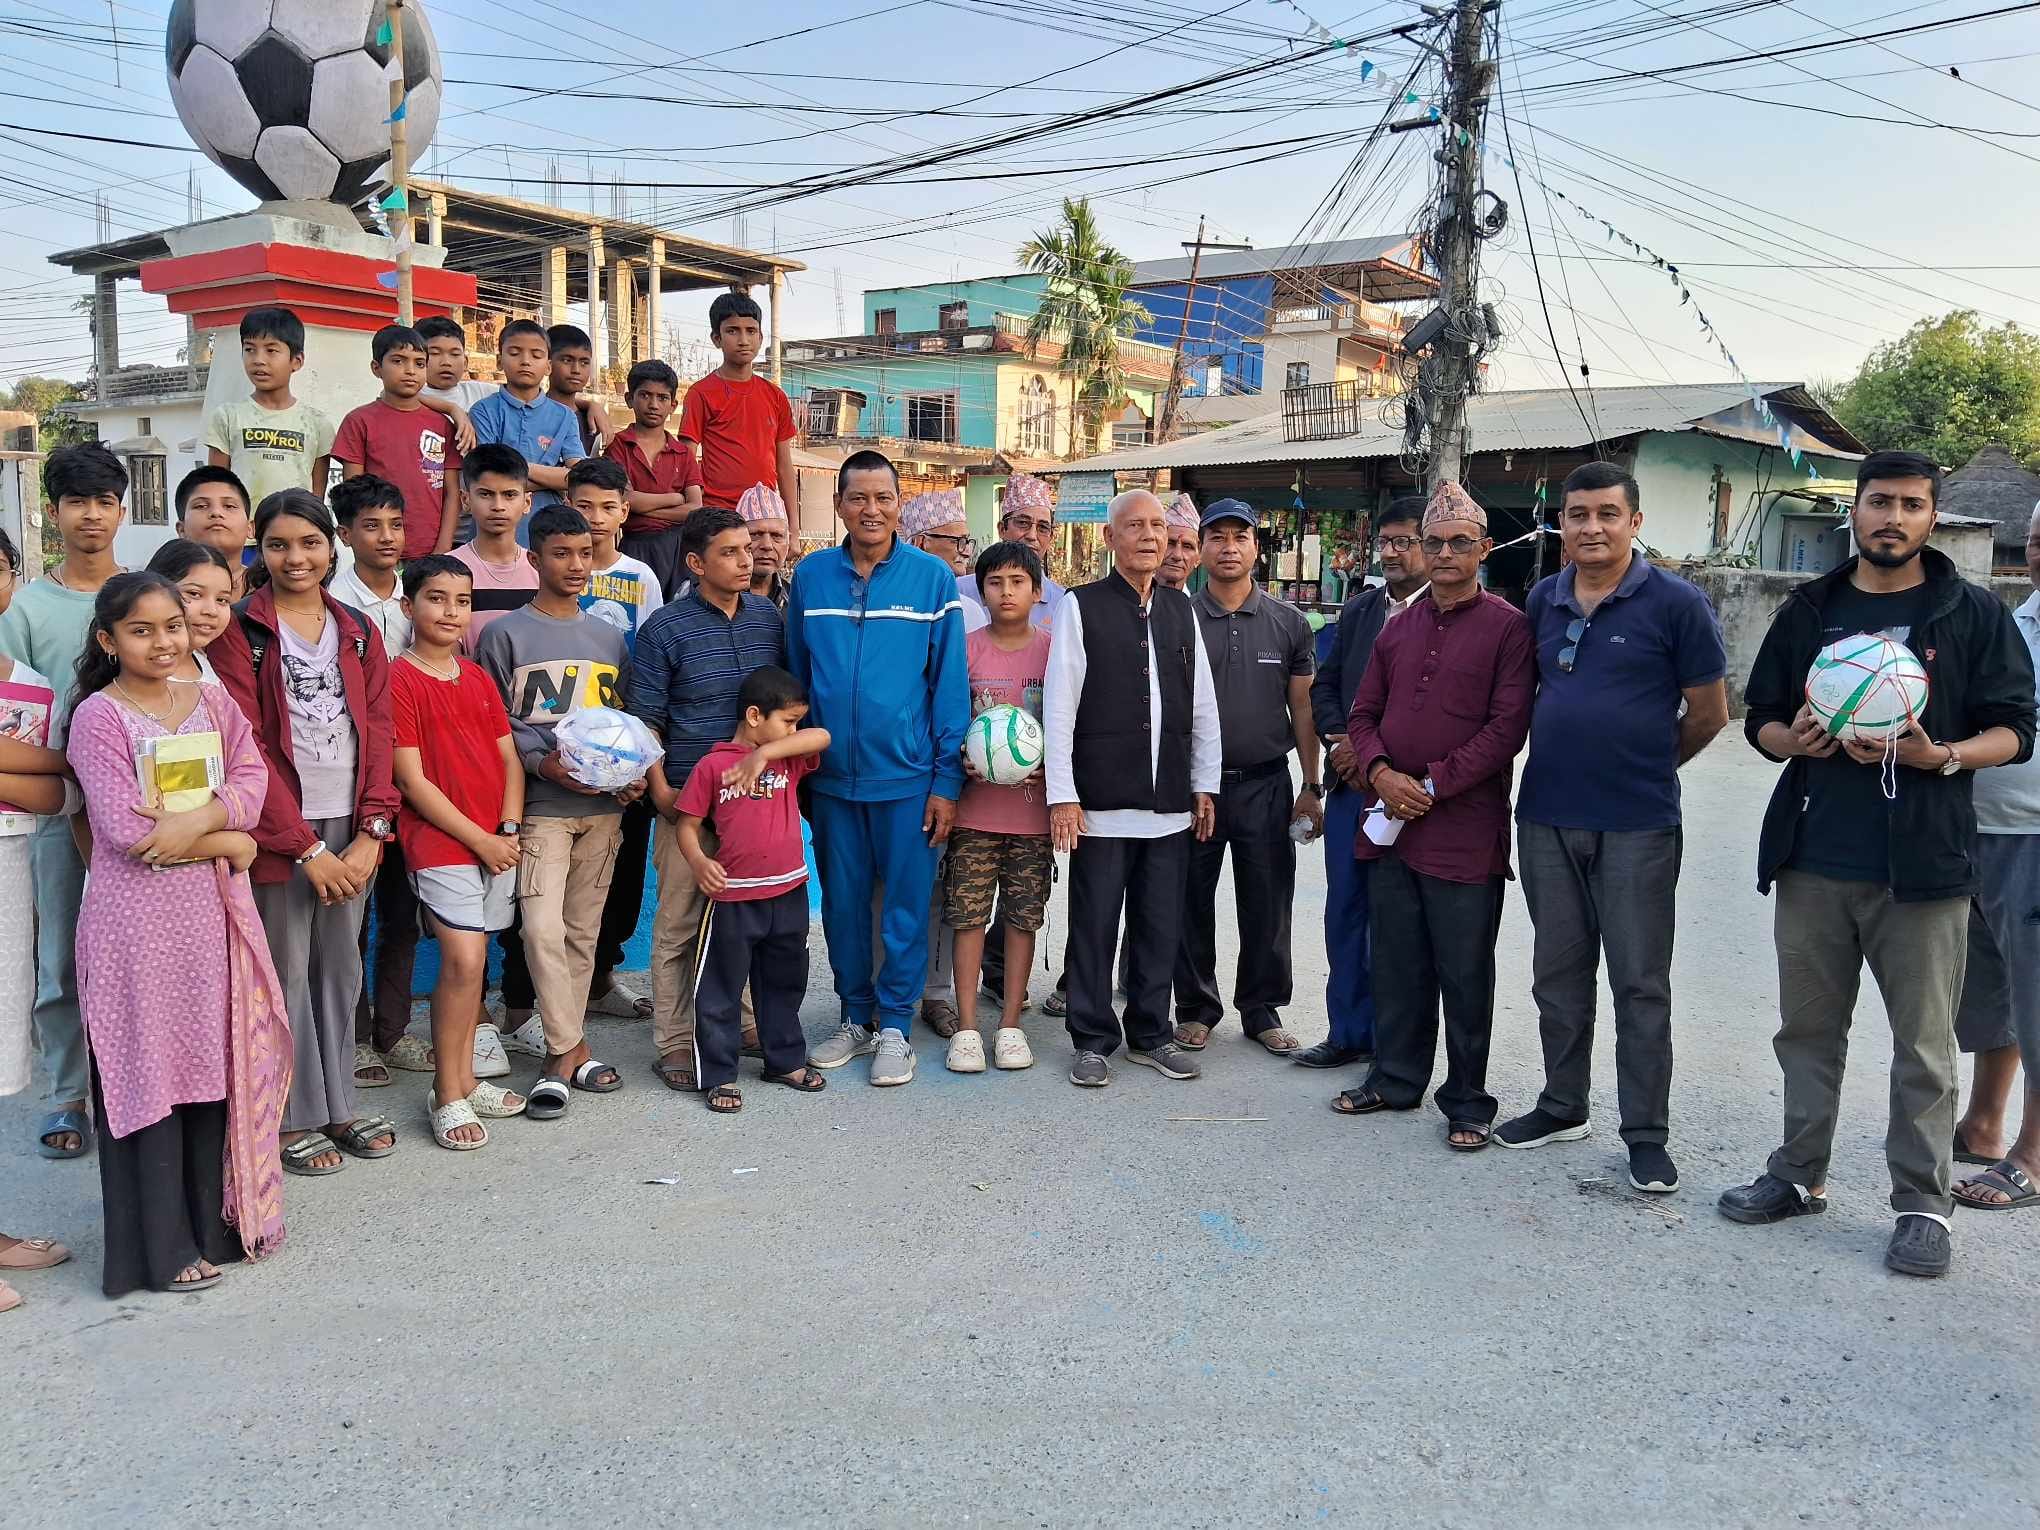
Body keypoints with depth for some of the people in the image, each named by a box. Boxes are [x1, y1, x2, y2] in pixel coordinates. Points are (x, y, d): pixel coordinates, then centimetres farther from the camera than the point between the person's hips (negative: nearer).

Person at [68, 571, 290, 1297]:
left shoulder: (211, 702, 9)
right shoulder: (99, 717, -9)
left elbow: (251, 780, -1)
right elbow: (128, 830, -16)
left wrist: (201, 820, -19)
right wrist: (229, 842, -9)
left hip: (212, 910, 5)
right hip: (138, 917, -5)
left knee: (216, 1063, 11)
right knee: (148, 1071, 3)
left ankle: (215, 1219, 25)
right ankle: (160, 1245, 14)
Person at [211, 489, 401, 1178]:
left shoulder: (359, 632, 11)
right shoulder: (240, 631, -4)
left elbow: (376, 733, 6)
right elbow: (246, 748, -9)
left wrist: (372, 831, -5)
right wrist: (305, 846, -13)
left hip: (349, 830, 4)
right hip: (278, 830, -4)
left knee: (341, 968, 11)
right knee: (287, 972, 2)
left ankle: (336, 1104, 23)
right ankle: (293, 1119, 14)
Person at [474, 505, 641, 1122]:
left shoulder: (608, 637, 14)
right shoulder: (506, 634, 0)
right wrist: (543, 763, -17)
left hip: (604, 806, 4)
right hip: (541, 805, -4)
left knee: (583, 932, 9)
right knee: (543, 929, -15)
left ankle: (564, 1049, 20)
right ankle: (569, 1049, -2)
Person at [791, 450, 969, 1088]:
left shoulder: (932, 577, -4)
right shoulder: (810, 576, 3)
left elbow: (950, 682, -3)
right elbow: (795, 676, 10)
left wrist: (947, 779, -7)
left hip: (907, 775, -2)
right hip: (831, 775, 3)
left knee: (906, 905, 4)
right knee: (842, 903, 12)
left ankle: (894, 1026, 19)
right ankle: (855, 1017, 28)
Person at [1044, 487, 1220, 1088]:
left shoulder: (1181, 609, 11)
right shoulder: (1082, 606, -2)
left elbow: (1203, 705, 14)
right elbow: (1059, 706, -5)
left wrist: (1204, 786, 11)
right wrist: (1062, 795, -9)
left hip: (1170, 804, 4)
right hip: (1101, 803, -4)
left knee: (1161, 925, 11)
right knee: (1094, 925, 4)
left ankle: (1151, 1033, 25)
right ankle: (1093, 1040, 17)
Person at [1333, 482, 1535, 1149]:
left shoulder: (1507, 628, -5)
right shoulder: (1399, 628, 13)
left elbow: (1506, 728, -12)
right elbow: (1363, 713, 14)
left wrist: (1431, 786, -15)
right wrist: (1381, 773, -6)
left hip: (1464, 832, -5)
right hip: (1390, 825, 5)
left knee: (1464, 974, 4)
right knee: (1397, 964, 14)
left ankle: (1467, 1100, 17)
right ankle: (1395, 1078, 29)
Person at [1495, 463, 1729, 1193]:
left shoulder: (1676, 604, -7)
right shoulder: (1543, 601, 7)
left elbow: (1708, 712, -2)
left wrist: (1643, 767, 7)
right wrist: (1558, 757, 12)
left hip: (1637, 826, -5)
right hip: (1547, 818, 5)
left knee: (1641, 984, 3)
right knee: (1558, 973, 15)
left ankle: (1647, 1134, 13)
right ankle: (1562, 1106, 29)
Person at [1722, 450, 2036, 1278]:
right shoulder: (1809, 609, 9)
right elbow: (1760, 717, 14)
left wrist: (1942, 756, -19)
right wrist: (1793, 739, -9)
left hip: (1921, 866, -3)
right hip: (1814, 864, 3)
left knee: (1923, 1045, 4)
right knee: (1808, 1029, 13)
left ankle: (1923, 1203, 15)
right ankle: (1799, 1175, 27)